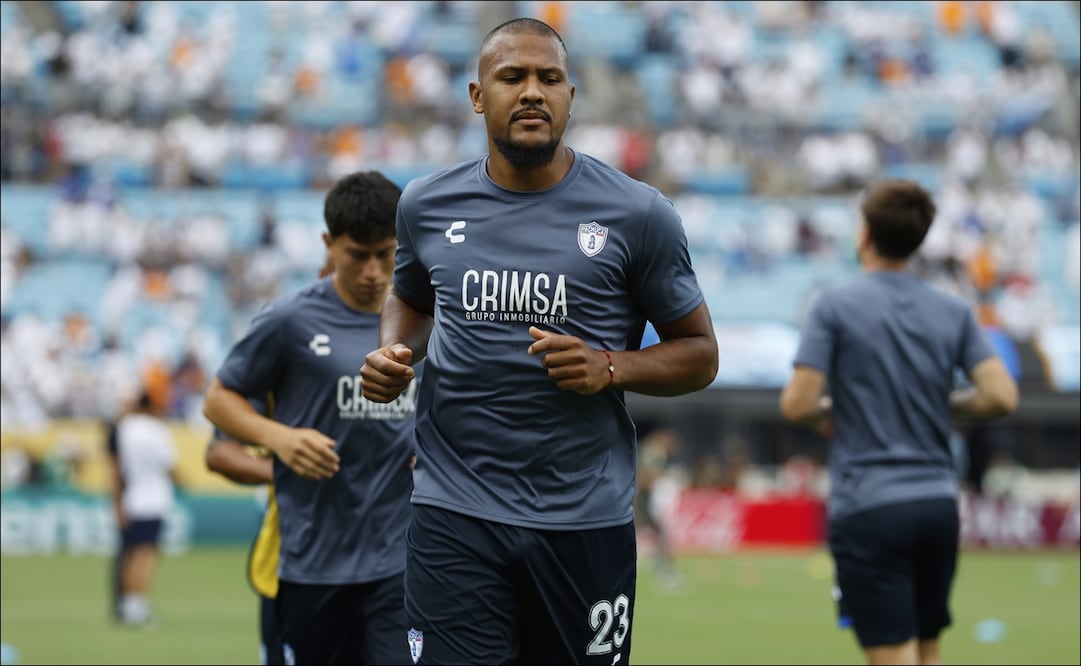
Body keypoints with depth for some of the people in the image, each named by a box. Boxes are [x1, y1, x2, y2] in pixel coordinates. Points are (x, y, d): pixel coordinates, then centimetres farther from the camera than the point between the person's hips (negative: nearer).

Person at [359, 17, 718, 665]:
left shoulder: (637, 214, -1)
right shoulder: (427, 204, 7)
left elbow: (699, 353, 5)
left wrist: (610, 368, -14)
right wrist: (394, 351, 4)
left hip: (586, 519, -1)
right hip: (455, 515, 1)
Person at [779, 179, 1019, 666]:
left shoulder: (835, 306, -5)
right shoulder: (954, 313, 6)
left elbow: (797, 405, -12)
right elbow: (1001, 397, -2)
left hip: (868, 509, -5)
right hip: (938, 503, 5)